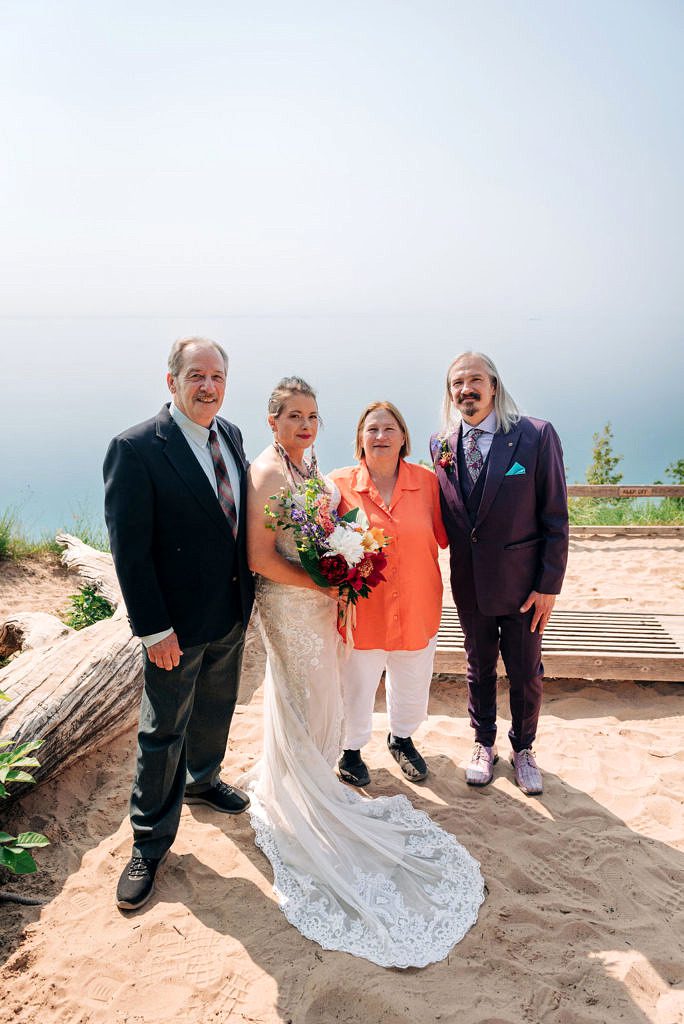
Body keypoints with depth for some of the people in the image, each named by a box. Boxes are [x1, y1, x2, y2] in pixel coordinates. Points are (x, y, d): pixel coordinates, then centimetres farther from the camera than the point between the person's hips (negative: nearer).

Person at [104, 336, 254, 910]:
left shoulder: (231, 435, 3)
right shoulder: (136, 449, -19)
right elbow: (129, 548, -19)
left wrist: (248, 590, 9)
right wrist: (154, 628, -20)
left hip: (233, 611, 7)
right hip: (178, 623, -6)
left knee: (216, 709, 26)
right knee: (163, 733, 8)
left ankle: (202, 779, 52)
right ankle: (151, 842, 28)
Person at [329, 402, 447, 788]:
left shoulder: (426, 481, -5)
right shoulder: (340, 484, -10)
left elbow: (444, 535, 0)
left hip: (418, 607, 3)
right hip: (361, 608, -2)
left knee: (412, 685, 22)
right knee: (357, 685, 17)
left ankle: (402, 739, 52)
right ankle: (352, 749, 45)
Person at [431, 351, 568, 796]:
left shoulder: (537, 436, -13)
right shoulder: (442, 443, -1)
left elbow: (556, 517, -11)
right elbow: (445, 513, 7)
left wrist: (549, 585, -11)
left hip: (522, 582, -3)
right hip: (469, 582, 3)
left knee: (526, 673, 12)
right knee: (479, 668, 19)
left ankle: (523, 749, 37)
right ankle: (484, 745, 40)